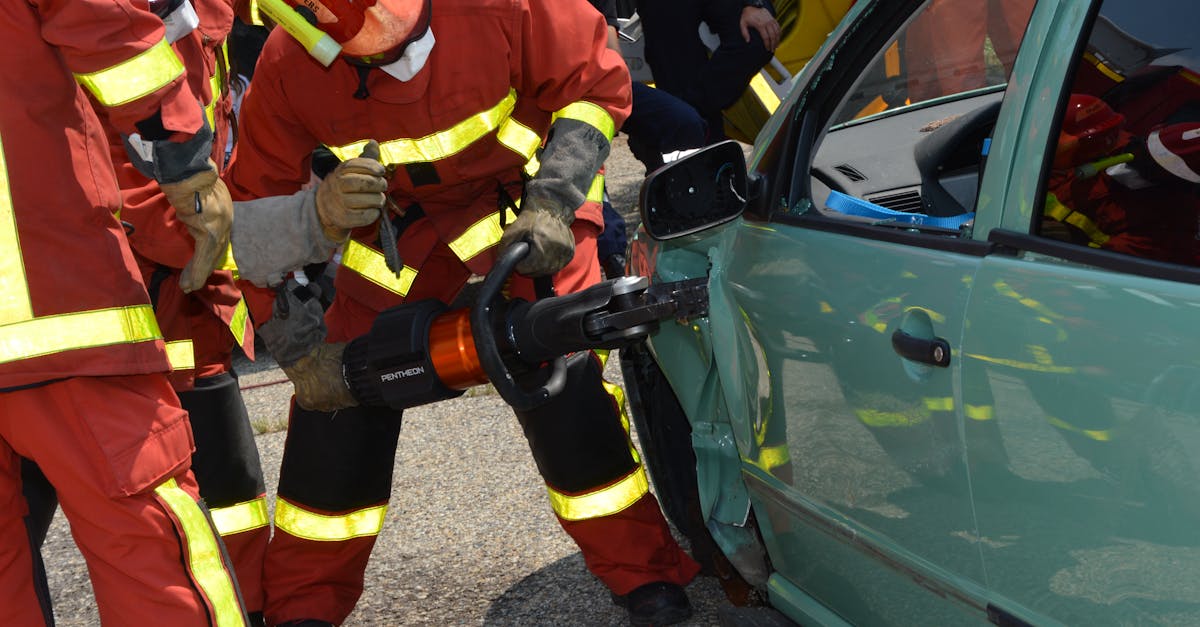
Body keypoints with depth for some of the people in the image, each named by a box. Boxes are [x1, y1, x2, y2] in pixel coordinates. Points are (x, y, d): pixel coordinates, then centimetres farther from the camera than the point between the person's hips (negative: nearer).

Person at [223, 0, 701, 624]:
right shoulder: (288, 64, -24)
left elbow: (597, 87, -15)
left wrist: (552, 202, -26)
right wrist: (296, 351, -13)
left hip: (521, 202, -2)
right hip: (396, 227, 3)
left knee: (557, 380, -16)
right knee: (342, 397, -2)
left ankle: (642, 573, 4)